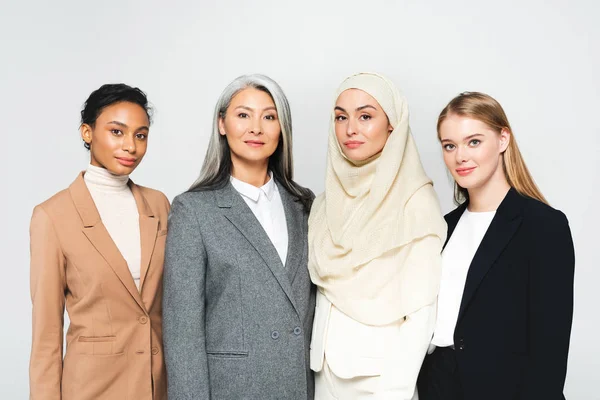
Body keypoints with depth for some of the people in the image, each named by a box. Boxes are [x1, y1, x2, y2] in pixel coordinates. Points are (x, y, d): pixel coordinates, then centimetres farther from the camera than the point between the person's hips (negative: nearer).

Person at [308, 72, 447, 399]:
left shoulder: (416, 200, -13)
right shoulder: (326, 202, 4)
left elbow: (420, 312, -15)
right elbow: (322, 289, 9)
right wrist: (315, 361, 5)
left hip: (381, 372, -5)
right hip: (327, 368, 5)